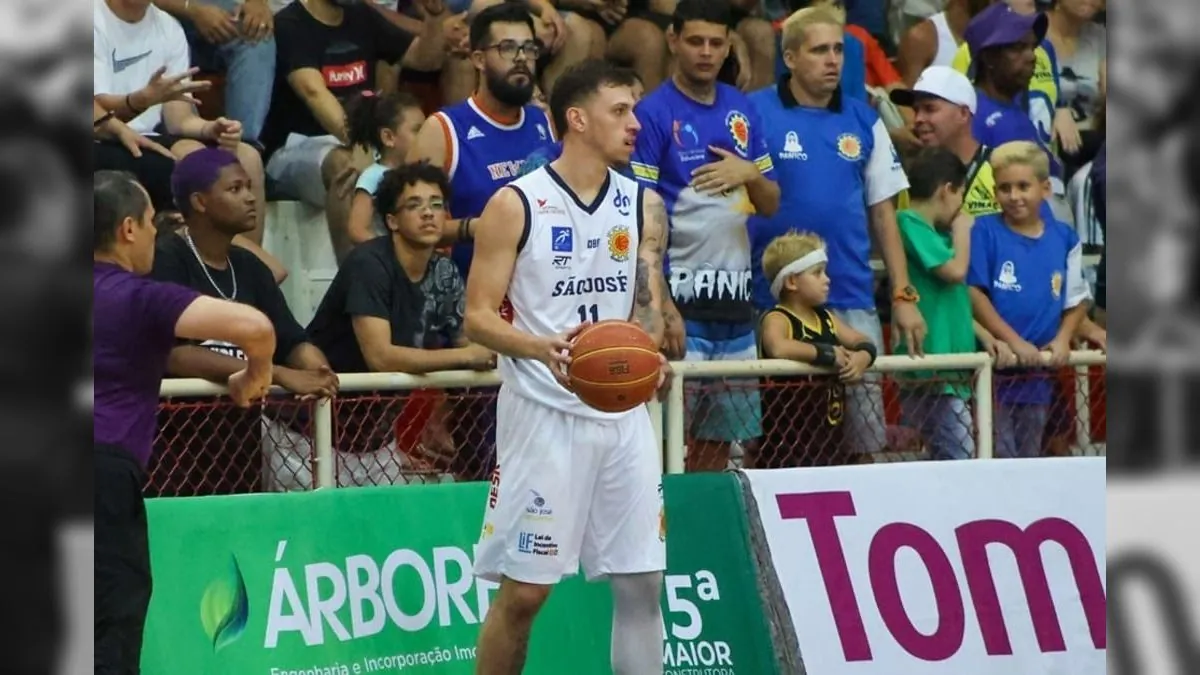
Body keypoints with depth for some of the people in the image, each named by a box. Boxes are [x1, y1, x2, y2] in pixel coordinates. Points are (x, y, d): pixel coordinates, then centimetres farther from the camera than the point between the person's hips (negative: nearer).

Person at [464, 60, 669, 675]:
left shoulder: (643, 206, 9)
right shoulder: (516, 204, -6)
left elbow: (647, 306, 8)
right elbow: (478, 316, -7)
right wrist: (539, 348, -26)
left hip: (623, 412, 5)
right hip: (544, 412, -5)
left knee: (641, 583, 4)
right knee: (523, 590, -3)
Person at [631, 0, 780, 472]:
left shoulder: (742, 110, 11)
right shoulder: (654, 114, -6)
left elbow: (771, 204, 16)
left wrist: (751, 174, -8)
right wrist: (663, 307, -16)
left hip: (735, 298, 6)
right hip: (682, 300, -6)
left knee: (720, 442, 9)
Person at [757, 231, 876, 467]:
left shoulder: (826, 318, 16)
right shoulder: (776, 319, -10)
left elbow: (864, 342, 18)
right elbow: (778, 348, -31)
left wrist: (863, 356, -8)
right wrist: (828, 354, -22)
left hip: (829, 434, 8)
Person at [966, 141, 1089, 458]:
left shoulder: (1064, 238, 4)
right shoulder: (984, 232, -7)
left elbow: (1076, 300, 11)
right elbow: (973, 294, -11)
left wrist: (1063, 338, -6)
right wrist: (1013, 340, -17)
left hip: (1038, 370, 4)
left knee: (1029, 455, 14)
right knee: (998, 459, -6)